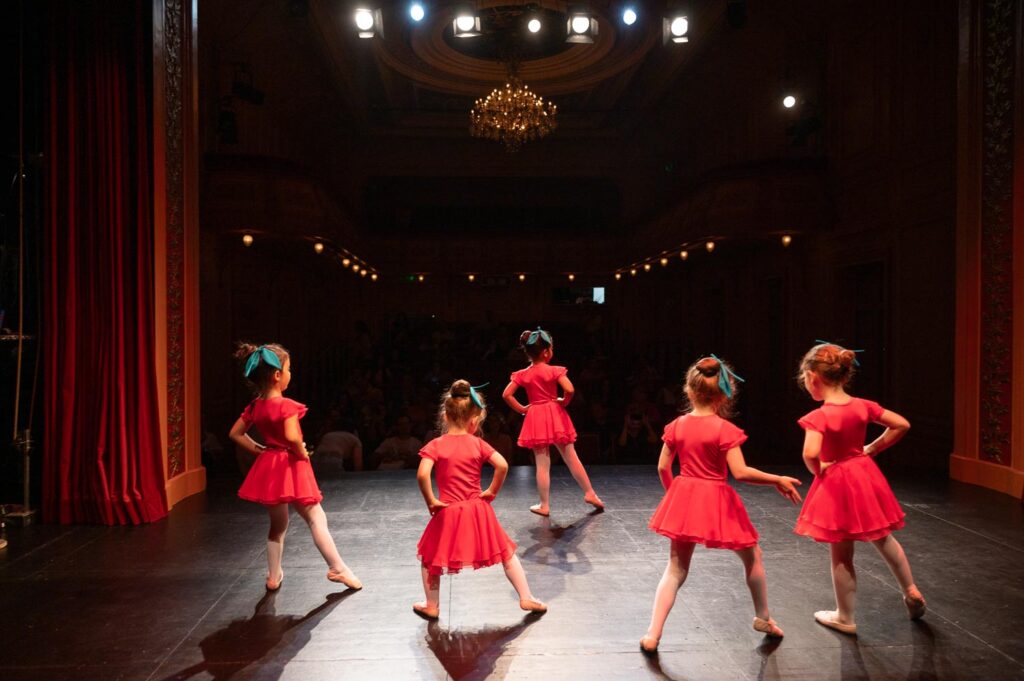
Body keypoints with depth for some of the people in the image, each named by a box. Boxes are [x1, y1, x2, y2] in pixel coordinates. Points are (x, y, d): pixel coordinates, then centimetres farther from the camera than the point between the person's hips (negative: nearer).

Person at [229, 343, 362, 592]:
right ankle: (338, 568, 7)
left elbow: (236, 433, 14)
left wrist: (259, 450, 11)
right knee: (316, 518, 3)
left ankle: (274, 576, 28)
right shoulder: (286, 405, -20)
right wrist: (302, 453, -15)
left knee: (278, 524, 20)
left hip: (268, 466, 7)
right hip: (290, 466, -7)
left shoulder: (255, 406, 4)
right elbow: (292, 437, -33)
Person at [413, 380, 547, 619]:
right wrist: (492, 492, 1)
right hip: (478, 511, 2)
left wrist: (430, 501, -8)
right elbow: (502, 465, -13)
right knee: (506, 552, 18)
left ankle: (431, 606, 28)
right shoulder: (477, 443, -3)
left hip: (448, 513, -1)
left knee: (429, 557, 21)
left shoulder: (435, 445, -7)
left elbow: (422, 475, -21)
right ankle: (526, 598, 21)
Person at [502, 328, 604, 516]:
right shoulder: (554, 371, -9)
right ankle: (590, 493, 21)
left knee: (542, 464, 5)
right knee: (571, 458, 11)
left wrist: (521, 409, 3)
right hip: (555, 416, -1)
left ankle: (544, 505, 9)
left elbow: (507, 394, -5)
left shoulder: (523, 374, -1)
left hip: (535, 419, 1)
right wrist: (564, 402, -2)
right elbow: (569, 389, -21)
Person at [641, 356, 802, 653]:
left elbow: (663, 467, 2)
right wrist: (778, 480, -8)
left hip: (684, 499, 4)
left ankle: (653, 634, 2)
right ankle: (763, 618, 39)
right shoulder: (725, 429, -14)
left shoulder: (676, 425, -1)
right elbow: (740, 472, -20)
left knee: (675, 568, 10)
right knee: (752, 556, 23)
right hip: (717, 502, -3)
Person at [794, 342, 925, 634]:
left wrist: (818, 470, -15)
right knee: (884, 539, 29)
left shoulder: (819, 416, -23)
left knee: (841, 556, 9)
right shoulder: (863, 406, -5)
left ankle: (845, 618, 24)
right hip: (865, 476, 6)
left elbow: (810, 453, -36)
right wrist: (872, 449, 6)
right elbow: (902, 425, 3)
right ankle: (911, 591, 43)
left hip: (836, 485, -6)